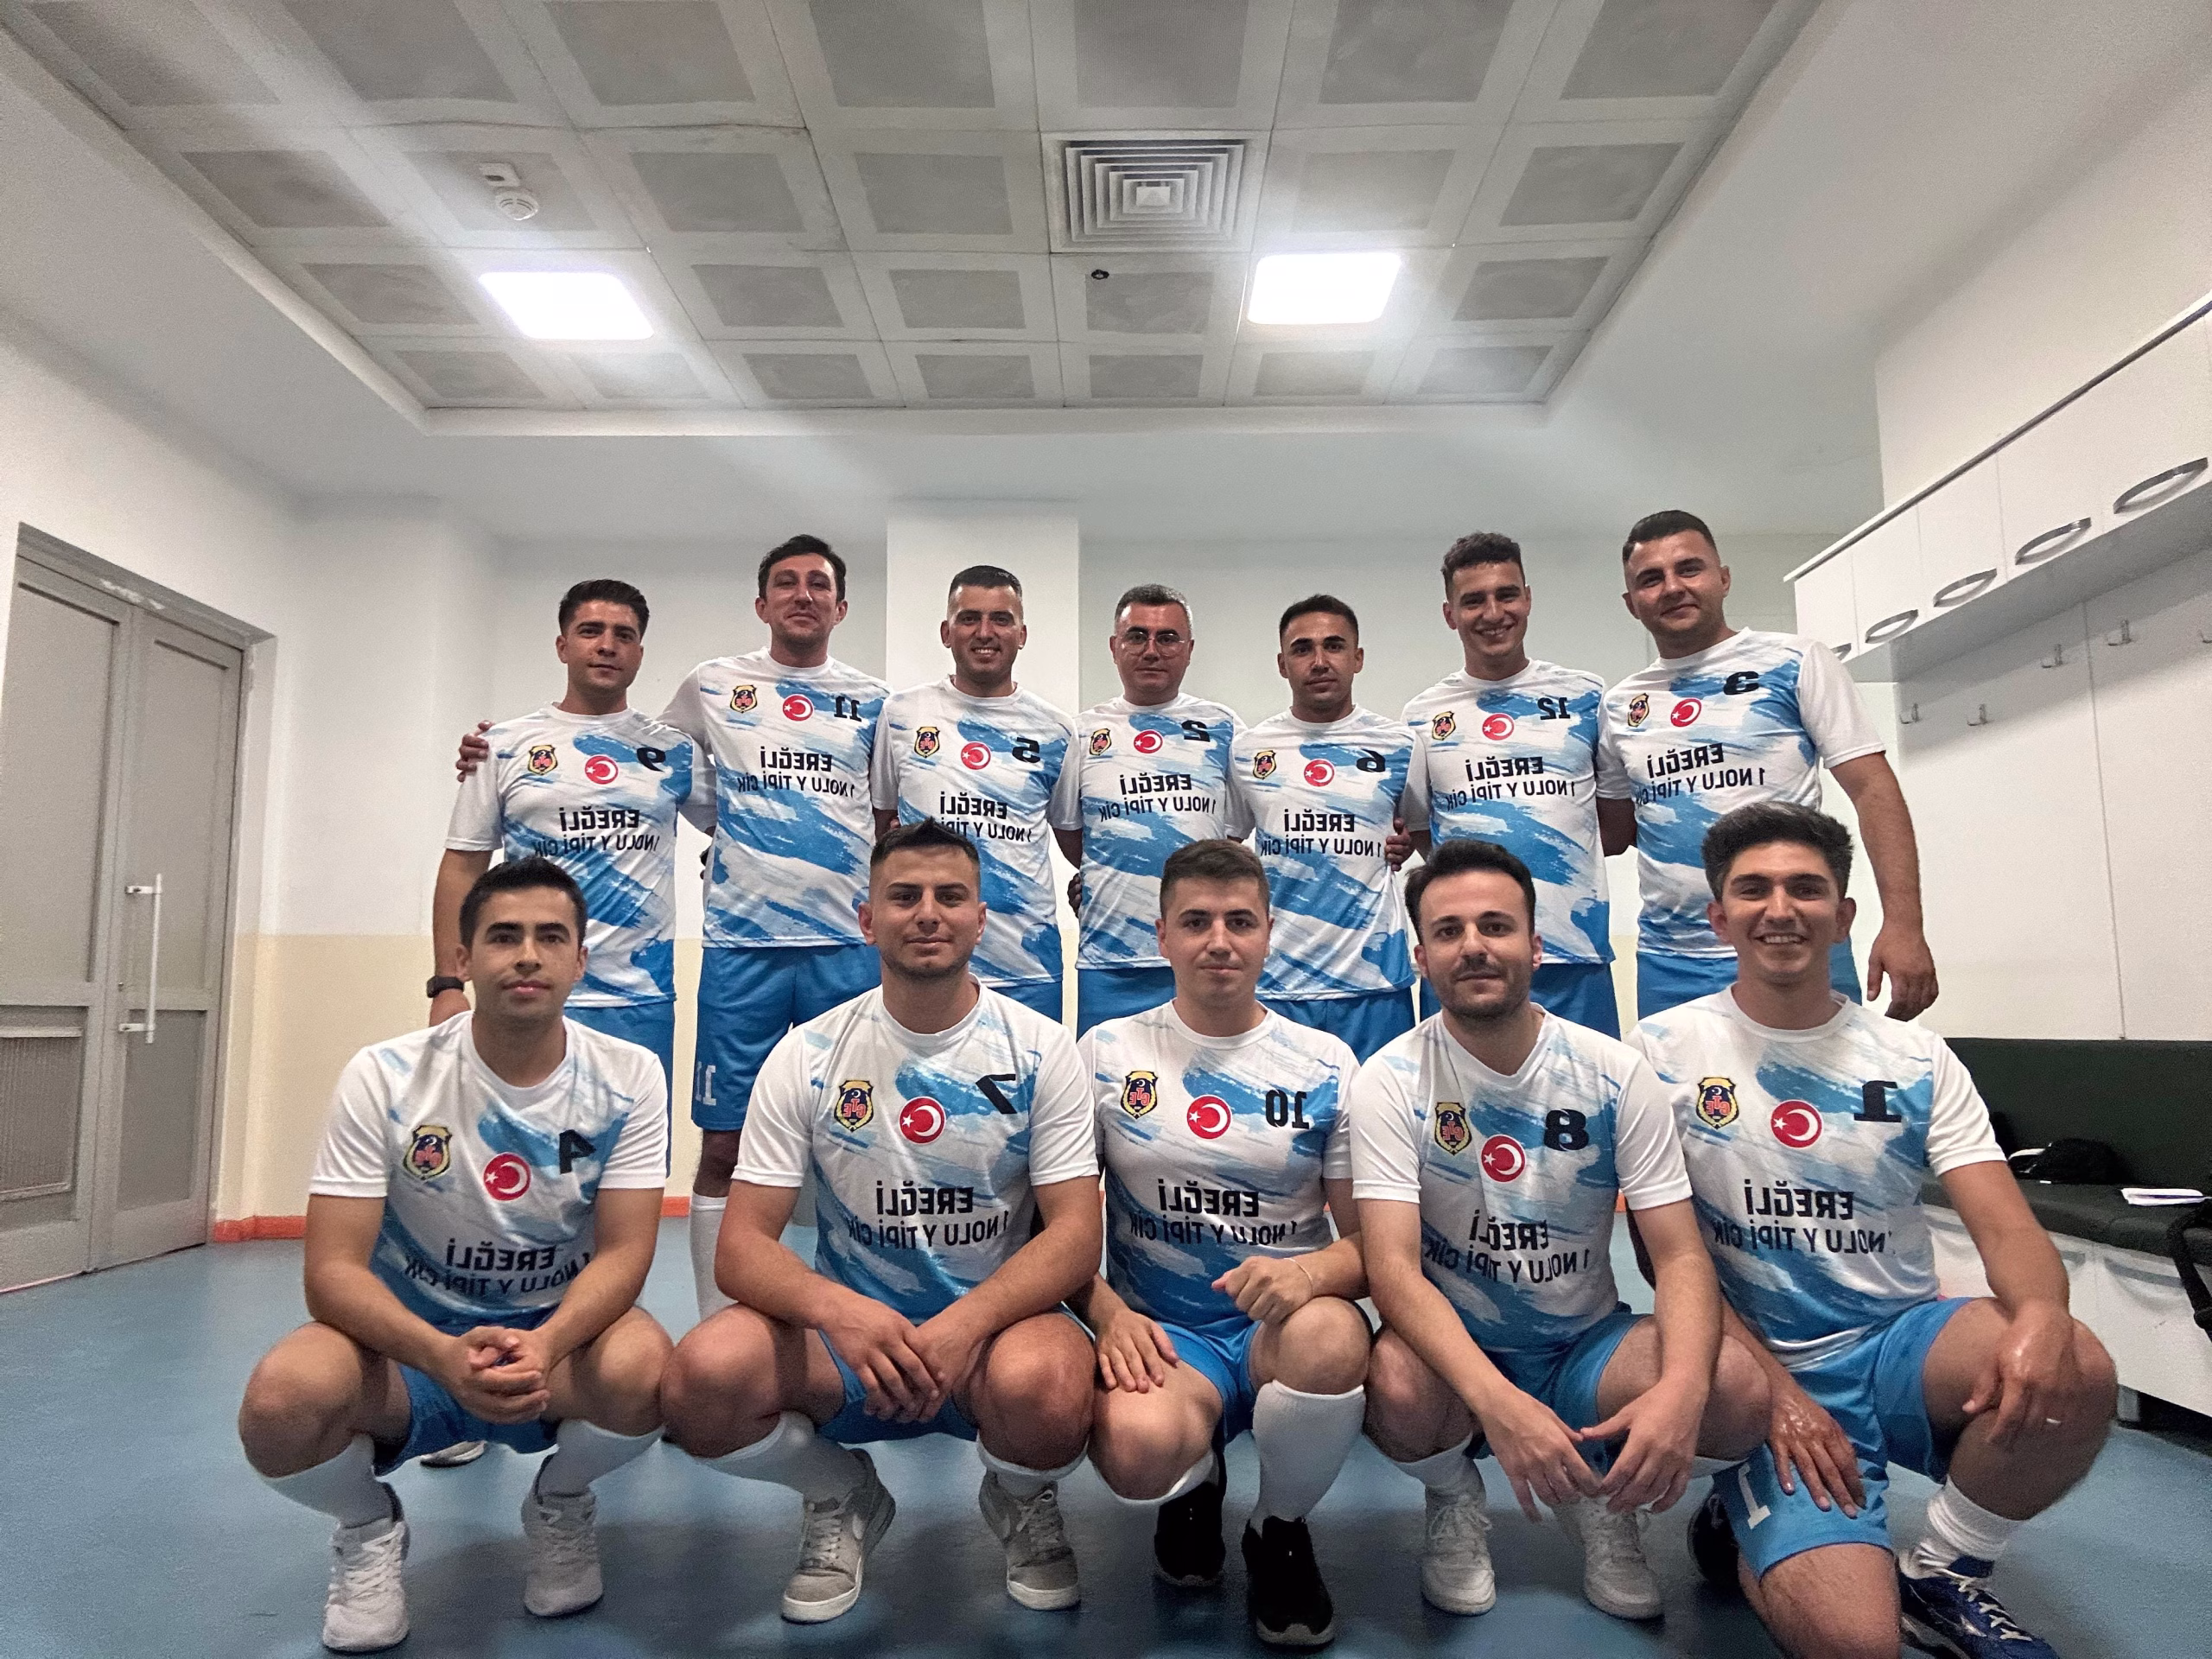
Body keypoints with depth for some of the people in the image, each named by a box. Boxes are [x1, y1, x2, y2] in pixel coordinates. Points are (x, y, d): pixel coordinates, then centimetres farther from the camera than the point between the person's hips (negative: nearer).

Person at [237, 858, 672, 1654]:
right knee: (281, 1399, -32)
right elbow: (333, 1270, -16)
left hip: (561, 1341, 0)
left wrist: (543, 1345, -35)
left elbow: (624, 1252, -14)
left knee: (640, 1366, -34)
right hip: (411, 1345, 0)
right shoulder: (385, 1078, -13)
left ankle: (558, 1510, 4)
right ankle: (369, 1529, 6)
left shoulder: (628, 1078, -12)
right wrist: (445, 1355, -35)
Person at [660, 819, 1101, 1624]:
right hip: (848, 1327, 1)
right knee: (703, 1378, -28)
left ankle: (1021, 1502, 5)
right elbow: (742, 1246, -7)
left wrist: (966, 1323, -29)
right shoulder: (809, 1054, -4)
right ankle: (841, 1499, 7)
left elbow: (1075, 1234, -10)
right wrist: (839, 1311, -29)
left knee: (1044, 1386, -36)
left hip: (997, 1324, -1)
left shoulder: (1039, 1048, -5)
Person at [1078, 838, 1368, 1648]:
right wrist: (1108, 1315, -15)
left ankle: (1280, 1528, 0)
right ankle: (1195, 1486, 9)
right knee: (1138, 1448, -34)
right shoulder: (1107, 1054, 2)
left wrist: (1311, 1272, -21)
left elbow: (1371, 1238, 2)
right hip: (1161, 1336, 0)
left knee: (1328, 1333, -36)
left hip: (1283, 1327, 1)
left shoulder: (1326, 1064, 2)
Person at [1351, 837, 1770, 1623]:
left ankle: (1599, 1494, 8)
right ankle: (1455, 1500, 3)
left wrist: (1681, 1387, -31)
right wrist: (1498, 1401, -39)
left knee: (1739, 1389, -26)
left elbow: (1680, 1255, -10)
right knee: (1397, 1386, -36)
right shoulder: (1392, 1080, -14)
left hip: (1585, 1345, 2)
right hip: (1454, 1351, -2)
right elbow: (1394, 1268, -22)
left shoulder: (1615, 1074, -7)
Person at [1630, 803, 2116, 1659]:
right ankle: (1748, 1533, 11)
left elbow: (2008, 1228, -6)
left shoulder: (1916, 1060, 3)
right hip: (1762, 1367, -3)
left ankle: (1939, 1576, -1)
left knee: (2075, 1370, -29)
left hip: (1901, 1345, 4)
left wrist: (2041, 1314, -29)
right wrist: (1775, 1388, -15)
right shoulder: (1667, 1050, -5)